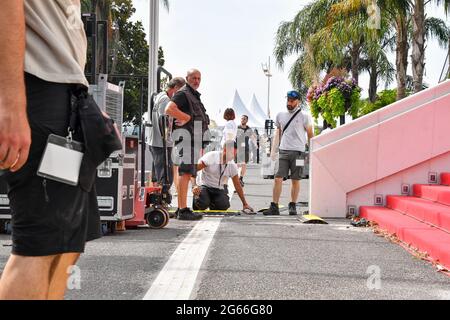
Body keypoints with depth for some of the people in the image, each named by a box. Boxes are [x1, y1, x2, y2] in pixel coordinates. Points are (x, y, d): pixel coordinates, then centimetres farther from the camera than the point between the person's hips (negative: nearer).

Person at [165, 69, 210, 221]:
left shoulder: (194, 95, 25)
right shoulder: (183, 94, -6)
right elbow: (169, 110, -23)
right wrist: (187, 117, -15)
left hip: (194, 139, 10)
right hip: (186, 136, -10)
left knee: (187, 174, 12)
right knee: (186, 173, -15)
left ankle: (181, 208, 17)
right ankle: (183, 210, -18)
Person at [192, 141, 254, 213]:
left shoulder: (233, 166, -4)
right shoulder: (211, 157, -17)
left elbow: (237, 185, 5)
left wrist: (245, 204, 6)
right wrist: (194, 185, -34)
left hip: (218, 189, 4)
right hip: (204, 186, -4)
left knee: (224, 205, -26)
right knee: (203, 204, -32)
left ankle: (212, 204, 9)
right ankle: (196, 197, 5)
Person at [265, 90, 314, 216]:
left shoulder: (304, 116, 0)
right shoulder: (280, 115, 12)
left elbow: (310, 134, 6)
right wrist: (274, 149, 15)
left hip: (298, 151, -3)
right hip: (283, 151, 3)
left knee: (295, 180, 3)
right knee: (278, 178, -6)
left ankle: (293, 206, 15)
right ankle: (274, 207, -4)